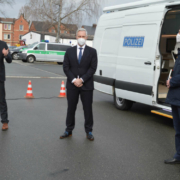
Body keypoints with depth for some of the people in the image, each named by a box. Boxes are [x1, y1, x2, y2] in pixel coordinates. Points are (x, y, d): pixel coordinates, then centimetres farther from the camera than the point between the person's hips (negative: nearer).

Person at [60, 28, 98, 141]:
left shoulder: (92, 52, 2)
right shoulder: (69, 51, 8)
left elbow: (93, 68, -6)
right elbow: (66, 67, 2)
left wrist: (82, 79, -14)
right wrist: (74, 80, -11)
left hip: (87, 85, -2)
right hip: (72, 85, 2)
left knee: (88, 109, 5)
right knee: (71, 108, 10)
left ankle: (89, 131, 18)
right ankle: (69, 130, 22)